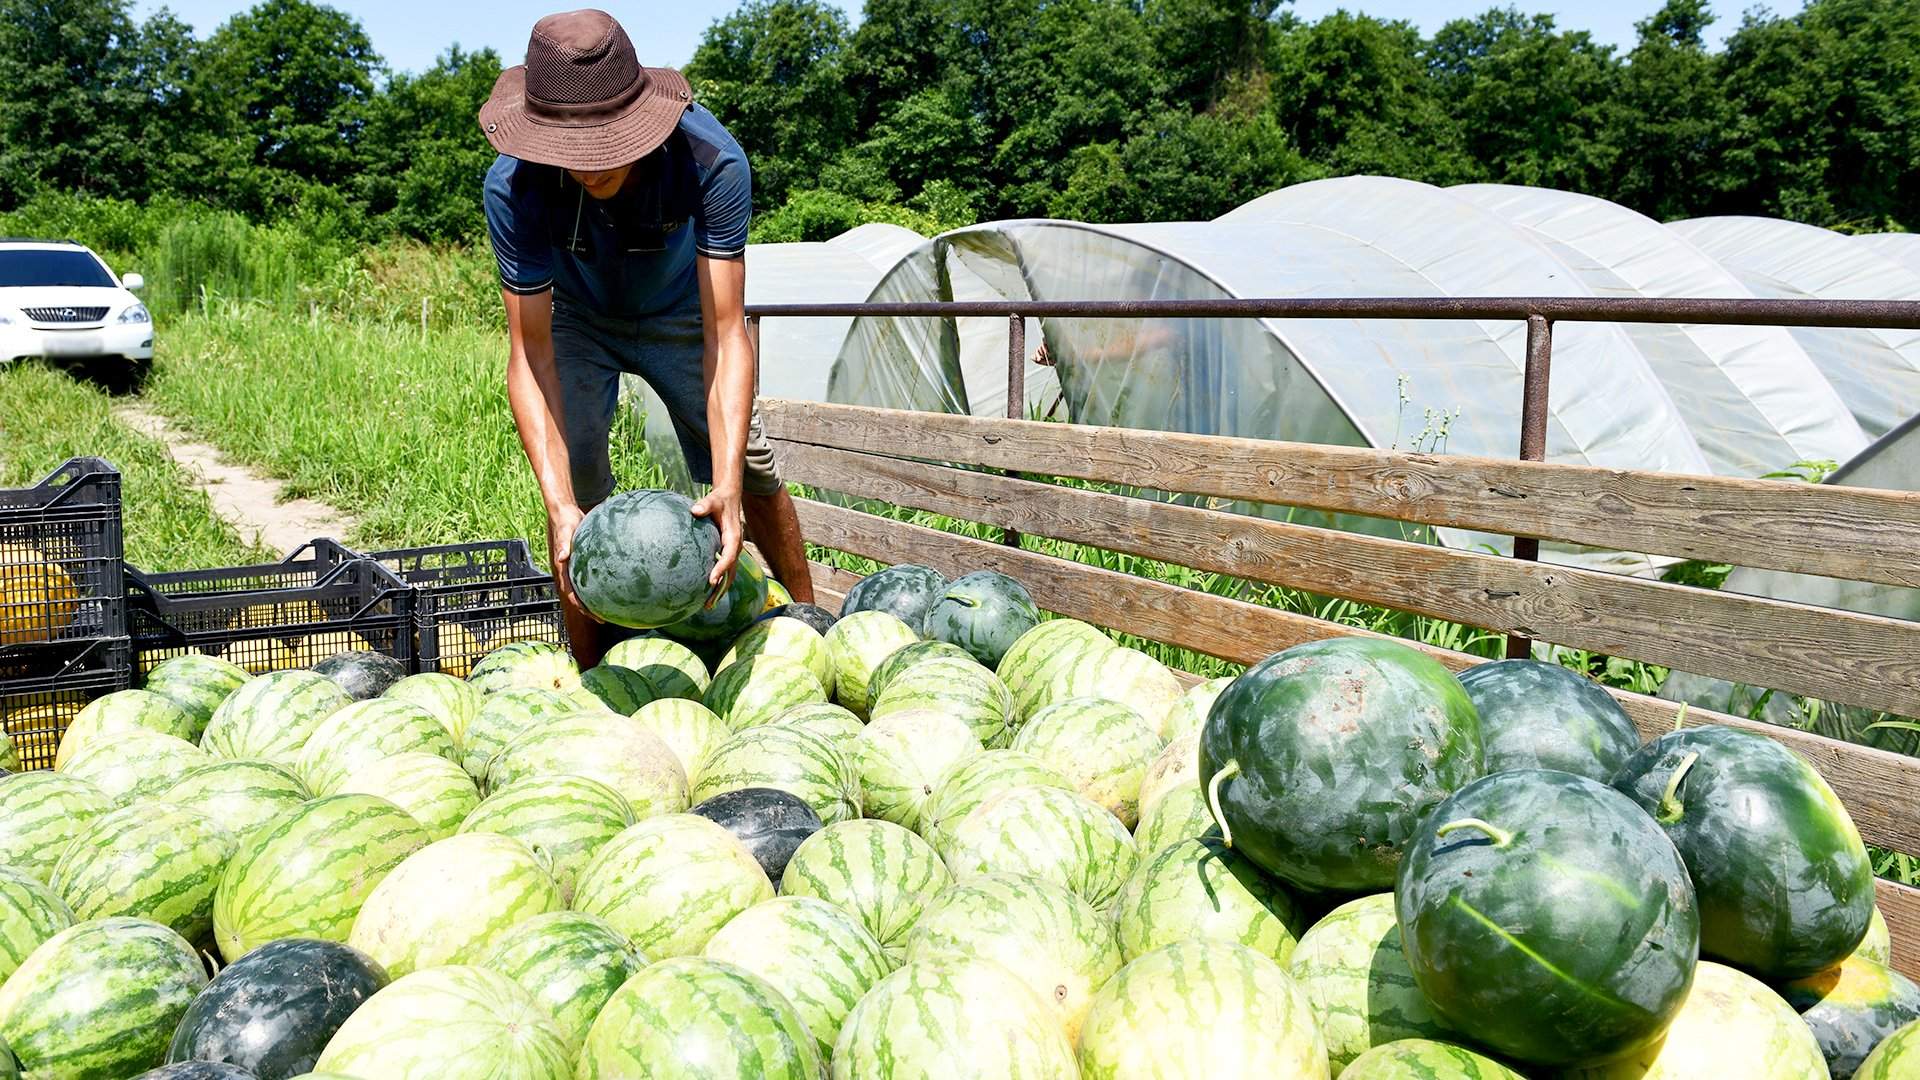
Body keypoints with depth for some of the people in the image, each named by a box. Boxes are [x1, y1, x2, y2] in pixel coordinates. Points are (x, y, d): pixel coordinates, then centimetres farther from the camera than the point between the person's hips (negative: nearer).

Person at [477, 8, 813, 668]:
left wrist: (726, 486, -51)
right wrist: (559, 505, -47)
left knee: (747, 468, 1)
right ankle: (590, 675, 0)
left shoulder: (712, 161, -39)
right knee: (579, 483, -13)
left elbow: (725, 335, -40)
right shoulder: (514, 185, -37)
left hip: (679, 311, 0)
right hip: (576, 321, 0)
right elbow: (531, 353, -35)